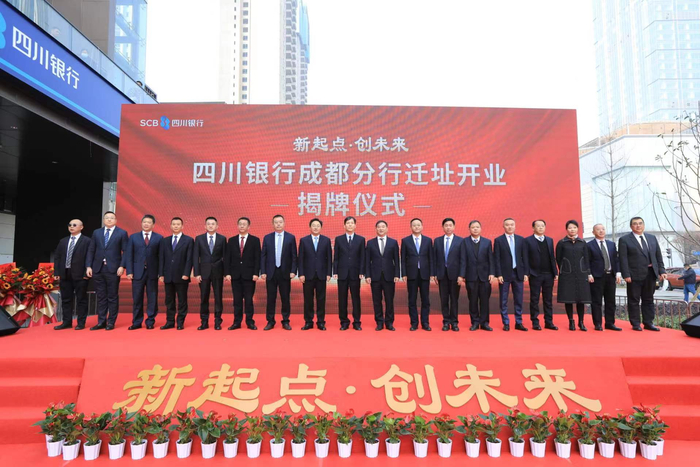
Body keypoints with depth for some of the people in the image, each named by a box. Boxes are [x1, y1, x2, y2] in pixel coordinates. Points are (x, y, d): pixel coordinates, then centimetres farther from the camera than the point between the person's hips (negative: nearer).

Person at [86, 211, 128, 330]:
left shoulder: (122, 233, 2)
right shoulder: (96, 233, 13)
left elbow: (125, 252, -3)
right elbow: (91, 251, 11)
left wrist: (122, 266, -12)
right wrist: (89, 266, 2)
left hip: (113, 270, -3)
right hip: (98, 269, 4)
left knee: (112, 297, 2)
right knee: (101, 297, 8)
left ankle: (111, 322, 8)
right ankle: (101, 322, 15)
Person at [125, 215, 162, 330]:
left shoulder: (159, 238, 5)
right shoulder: (133, 237, 10)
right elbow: (128, 255, 6)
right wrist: (129, 271, -4)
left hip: (152, 273, -1)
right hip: (137, 272, 1)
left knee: (152, 298, 3)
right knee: (137, 298, 4)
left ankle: (150, 322, 12)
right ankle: (137, 322, 13)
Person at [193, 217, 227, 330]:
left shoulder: (222, 239, 3)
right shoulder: (199, 238, 4)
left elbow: (225, 256, 3)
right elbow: (195, 257, 2)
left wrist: (226, 273, -3)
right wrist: (197, 273, -5)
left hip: (218, 272, 0)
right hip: (204, 272, 1)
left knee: (218, 297, 3)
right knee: (203, 298, 5)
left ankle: (217, 322, 12)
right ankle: (204, 322, 14)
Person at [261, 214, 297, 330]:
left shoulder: (291, 237, 2)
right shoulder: (267, 238, 5)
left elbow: (294, 256, 0)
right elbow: (263, 256, 4)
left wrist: (293, 271, -8)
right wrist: (263, 272, -2)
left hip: (285, 272, -1)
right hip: (271, 272, 1)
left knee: (285, 298, 4)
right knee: (271, 298, 5)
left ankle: (285, 321, 15)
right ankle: (270, 321, 16)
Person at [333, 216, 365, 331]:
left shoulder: (361, 239, 5)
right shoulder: (338, 239, 7)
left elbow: (362, 257, 2)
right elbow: (335, 257, 5)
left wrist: (362, 272, -5)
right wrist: (335, 272, -2)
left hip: (355, 273, -1)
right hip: (342, 273, 1)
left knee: (356, 298, 3)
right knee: (342, 298, 4)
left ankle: (357, 322, 11)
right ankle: (344, 322, 14)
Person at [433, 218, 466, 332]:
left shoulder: (460, 241, 0)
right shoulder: (437, 241, 6)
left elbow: (463, 260, -4)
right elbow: (434, 259, 6)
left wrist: (461, 275, -10)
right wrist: (434, 274, 1)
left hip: (454, 274, -2)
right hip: (441, 274, 2)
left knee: (454, 299, 5)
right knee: (444, 299, 5)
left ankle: (454, 322, 15)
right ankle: (446, 321, 15)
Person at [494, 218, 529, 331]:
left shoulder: (521, 240, 8)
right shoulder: (498, 240, -1)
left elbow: (524, 257, 8)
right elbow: (497, 259, -4)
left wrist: (525, 273, 2)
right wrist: (499, 274, -10)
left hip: (518, 273, 3)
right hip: (505, 274, -2)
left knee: (518, 300, 7)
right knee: (503, 301, 3)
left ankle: (519, 323, 17)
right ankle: (506, 323, 13)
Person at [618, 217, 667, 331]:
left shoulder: (652, 238, 13)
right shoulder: (624, 240, -3)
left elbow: (658, 256, 12)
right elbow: (623, 259, -9)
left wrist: (662, 271, 3)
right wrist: (626, 275, -15)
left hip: (650, 274, 5)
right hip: (635, 275, -5)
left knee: (648, 299, 11)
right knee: (634, 300, 2)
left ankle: (648, 323, 19)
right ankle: (635, 324, 10)